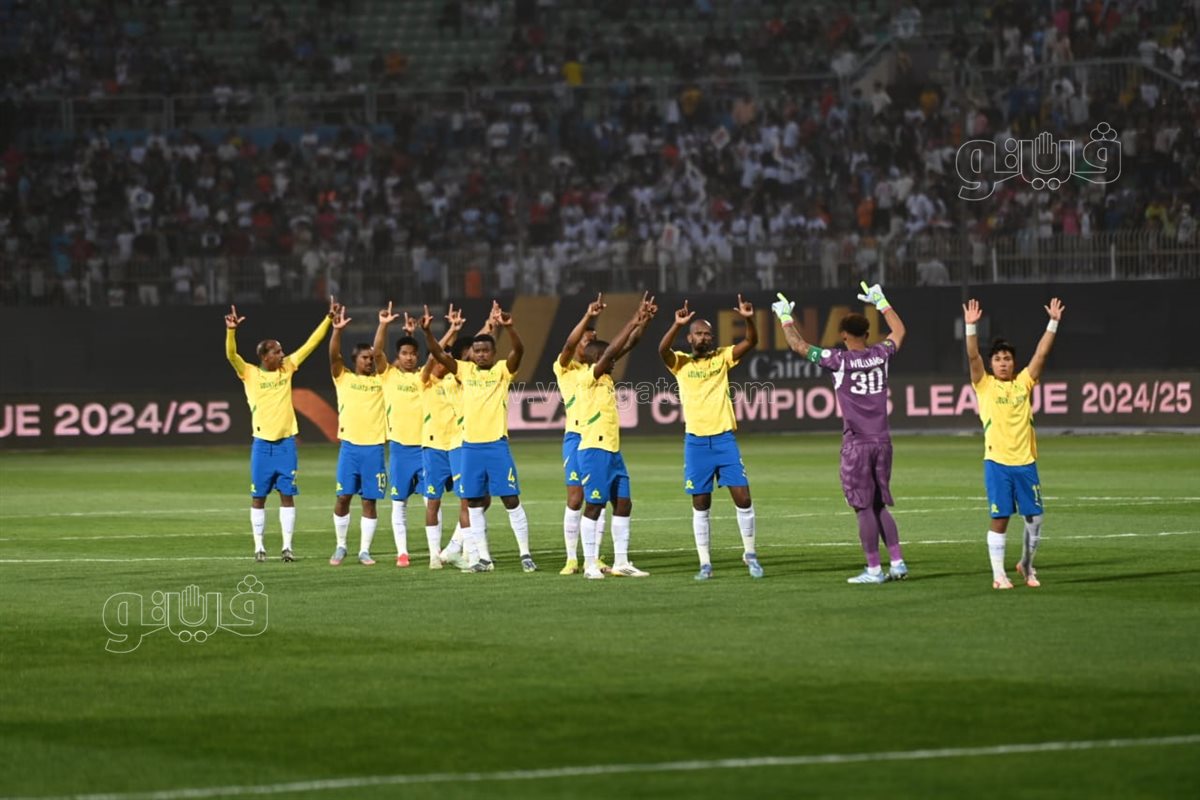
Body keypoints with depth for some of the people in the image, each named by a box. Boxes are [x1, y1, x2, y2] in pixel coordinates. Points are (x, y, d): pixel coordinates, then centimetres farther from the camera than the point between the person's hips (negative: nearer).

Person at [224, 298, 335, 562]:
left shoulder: (287, 369, 6)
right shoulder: (250, 374, -3)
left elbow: (310, 344, 8)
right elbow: (231, 355, -18)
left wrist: (328, 319, 3)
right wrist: (231, 331, -34)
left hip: (286, 442, 3)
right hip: (262, 444, -3)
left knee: (287, 495, 2)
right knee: (259, 496, 2)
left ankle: (287, 546, 5)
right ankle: (259, 547, 7)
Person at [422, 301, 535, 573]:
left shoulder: (502, 370, -2)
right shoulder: (465, 370, 8)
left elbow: (519, 350, -19)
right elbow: (438, 354, 2)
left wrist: (508, 327, -36)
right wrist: (427, 331, -16)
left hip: (497, 444, -4)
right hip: (470, 446, 4)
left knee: (511, 499, -4)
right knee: (474, 504, 6)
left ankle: (525, 554, 2)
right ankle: (484, 558, 12)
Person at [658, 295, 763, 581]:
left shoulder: (722, 357, 6)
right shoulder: (680, 362, 2)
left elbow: (751, 342, -6)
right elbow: (662, 349, -19)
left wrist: (749, 320, -25)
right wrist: (677, 325, -34)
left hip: (725, 438, 1)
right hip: (696, 441, -1)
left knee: (743, 497, -4)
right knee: (701, 504, 3)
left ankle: (749, 553, 12)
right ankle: (705, 563, 9)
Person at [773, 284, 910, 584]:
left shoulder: (840, 360, -10)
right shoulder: (881, 355, 3)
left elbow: (798, 345, -2)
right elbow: (899, 330, 26)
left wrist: (785, 317, 13)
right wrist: (880, 301, 36)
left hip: (856, 444, -5)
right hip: (882, 441, 5)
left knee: (864, 507, -1)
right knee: (880, 505, 13)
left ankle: (874, 568, -1)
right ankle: (897, 562, 8)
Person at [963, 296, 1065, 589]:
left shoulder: (1024, 383, 8)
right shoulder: (984, 386, 1)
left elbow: (1041, 354, 3)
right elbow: (972, 357, -11)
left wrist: (1053, 323, -4)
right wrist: (971, 327, -23)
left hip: (1025, 462, 3)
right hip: (997, 463, -3)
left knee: (1034, 518, 6)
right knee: (999, 519, -2)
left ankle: (1027, 565, 26)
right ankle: (998, 574, 6)